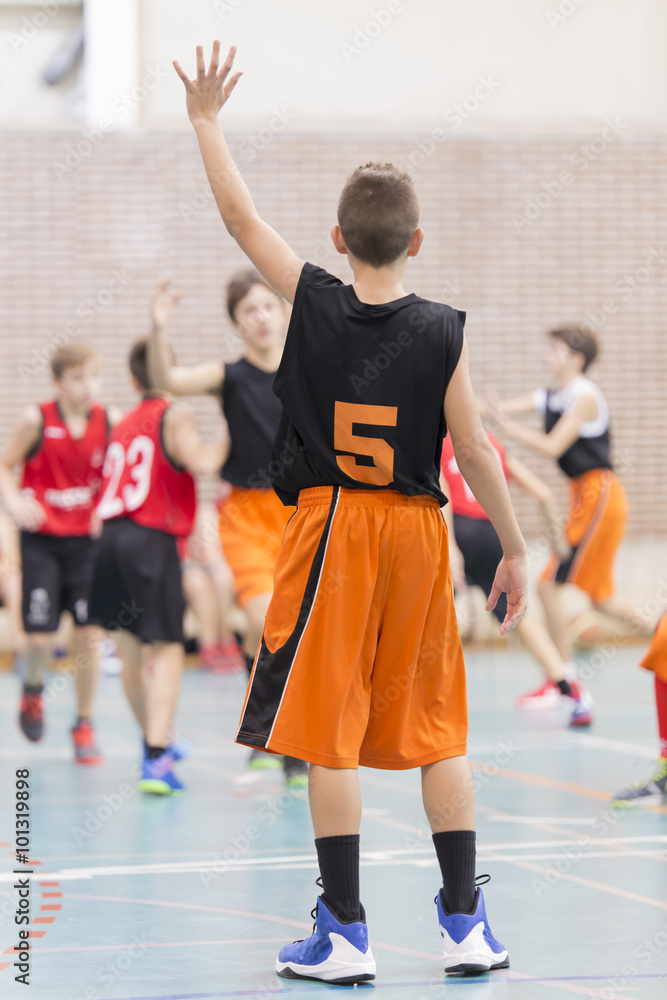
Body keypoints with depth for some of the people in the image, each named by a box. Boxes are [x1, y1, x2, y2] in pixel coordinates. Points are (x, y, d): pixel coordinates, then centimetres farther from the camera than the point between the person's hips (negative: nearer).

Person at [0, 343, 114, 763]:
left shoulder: (109, 421, -3)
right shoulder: (38, 419, -8)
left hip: (88, 538, 2)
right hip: (42, 541, -2)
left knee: (89, 632, -4)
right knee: (40, 636, -6)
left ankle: (85, 727, 10)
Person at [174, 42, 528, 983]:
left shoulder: (314, 303, -6)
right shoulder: (444, 332, -5)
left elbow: (241, 217, 4)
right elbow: (475, 451, -4)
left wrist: (206, 119, 16)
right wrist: (515, 550, 6)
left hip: (332, 531, -2)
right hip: (418, 530, 2)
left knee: (330, 737, 2)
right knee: (436, 730, 11)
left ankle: (345, 934, 2)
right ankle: (467, 924, 14)